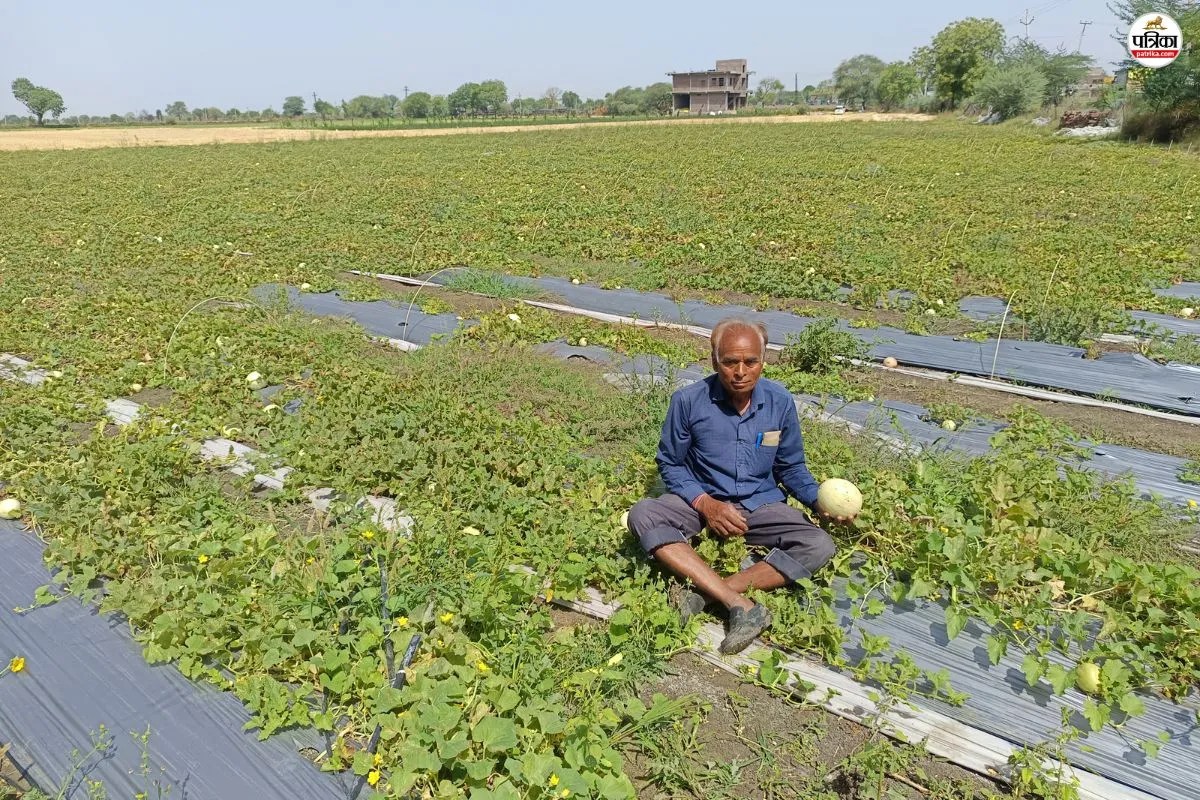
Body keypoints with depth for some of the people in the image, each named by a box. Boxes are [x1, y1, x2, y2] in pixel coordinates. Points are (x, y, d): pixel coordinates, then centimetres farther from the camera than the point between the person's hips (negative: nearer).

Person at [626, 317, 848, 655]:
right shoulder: (688, 400, -13)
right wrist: (705, 504, -18)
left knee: (820, 547, -24)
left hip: (761, 506, 2)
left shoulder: (780, 402, -6)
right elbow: (670, 463, -3)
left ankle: (704, 591, -28)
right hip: (702, 502, -1)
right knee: (642, 516, -30)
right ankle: (741, 605, -37)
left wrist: (820, 501, -12)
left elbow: (791, 466, 7)